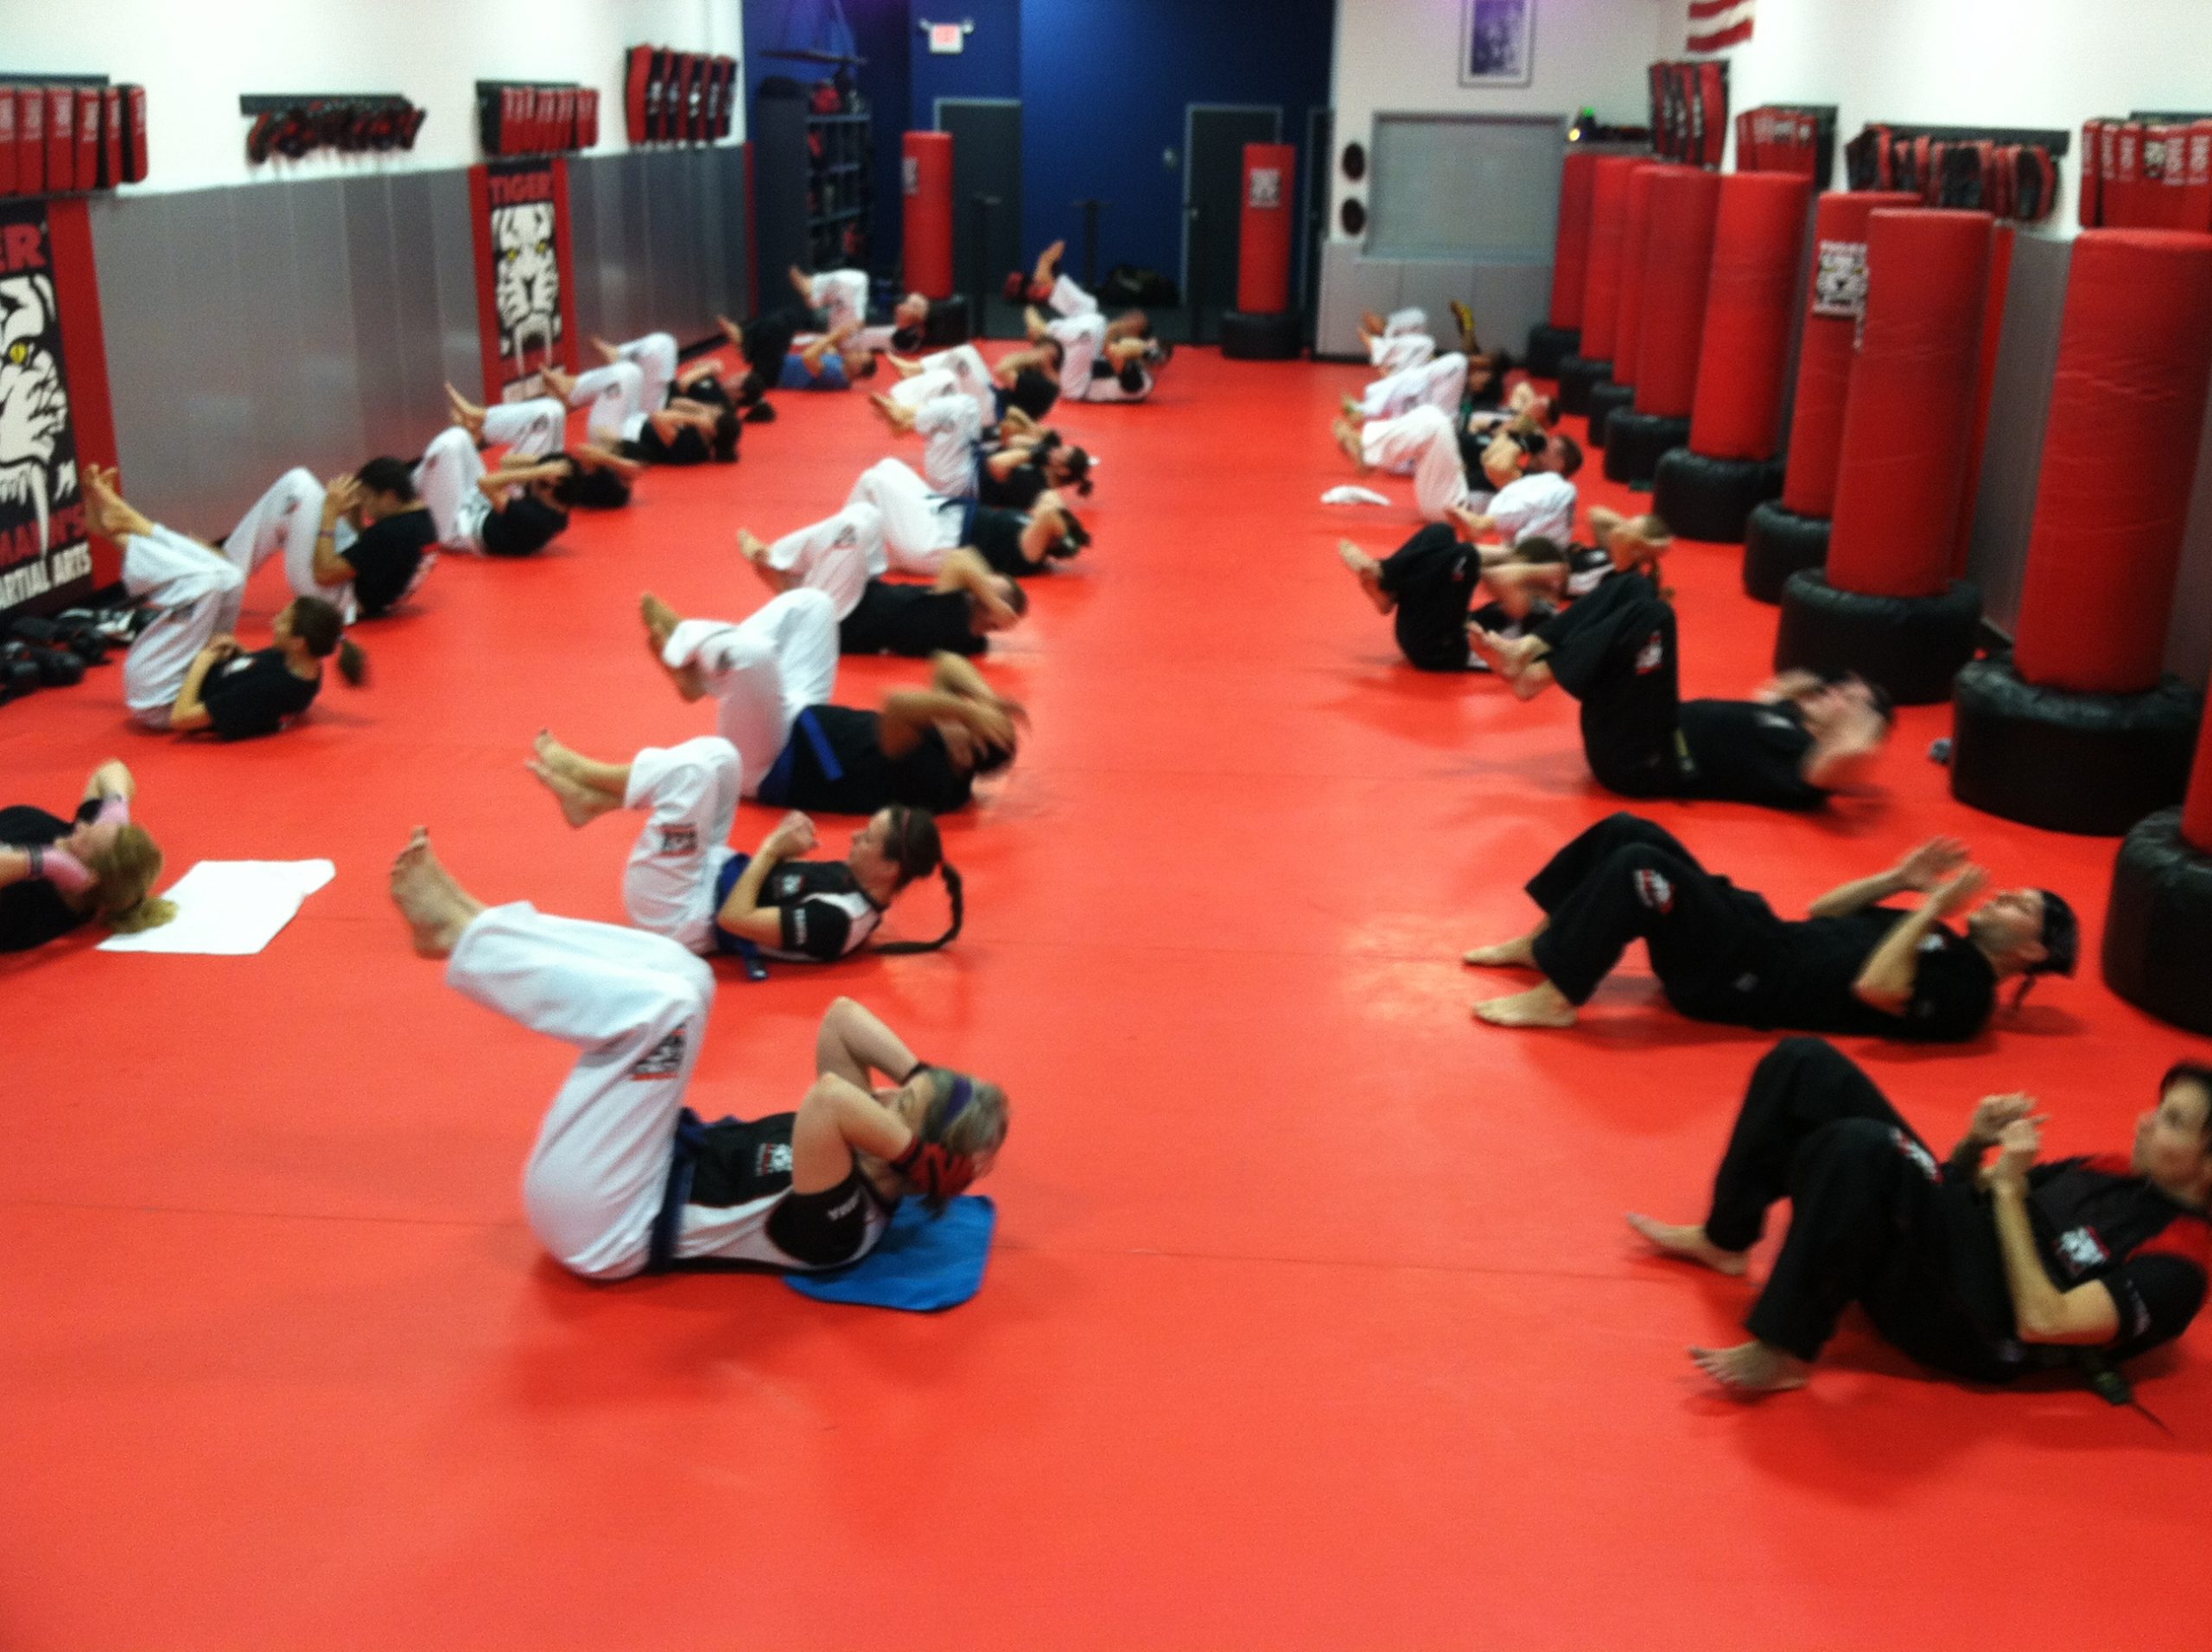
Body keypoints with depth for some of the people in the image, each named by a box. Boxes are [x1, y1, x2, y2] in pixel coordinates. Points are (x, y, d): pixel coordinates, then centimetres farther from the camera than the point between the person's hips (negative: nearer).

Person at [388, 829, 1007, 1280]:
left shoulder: (841, 1226, -27)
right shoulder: (861, 1156, 0)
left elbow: (826, 1097, -48)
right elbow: (841, 1016, 3)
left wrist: (914, 1151, -34)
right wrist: (923, 1077, -9)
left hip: (599, 1223, -9)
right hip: (657, 1165, 9)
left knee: (657, 1008, -24)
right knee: (677, 977, 1)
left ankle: (456, 930, -7)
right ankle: (467, 923, 4)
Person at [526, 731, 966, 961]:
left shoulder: (837, 920, -30)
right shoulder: (855, 881, -3)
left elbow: (734, 919, -29)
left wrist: (772, 848, -20)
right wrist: (785, 846, -10)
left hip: (675, 915, -9)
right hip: (709, 875, 9)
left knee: (691, 769, -21)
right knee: (716, 756, 0)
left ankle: (574, 769, 5)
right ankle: (590, 799, 5)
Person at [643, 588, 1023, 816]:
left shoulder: (929, 778, -32)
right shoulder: (943, 759, -5)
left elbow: (896, 703, -49)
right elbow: (946, 665, 2)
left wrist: (968, 709, -40)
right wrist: (984, 696, -15)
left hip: (765, 765, -9)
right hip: (798, 725, 9)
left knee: (750, 650, -34)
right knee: (809, 604, 5)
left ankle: (683, 640, 3)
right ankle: (697, 669, 4)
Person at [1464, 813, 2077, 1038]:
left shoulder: (1966, 991, -6)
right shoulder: (1938, 944, 20)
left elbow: (1872, 988, -23)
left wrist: (1933, 906, -15)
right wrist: (1901, 880, 12)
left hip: (1745, 978, -9)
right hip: (1762, 938, 9)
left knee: (1641, 867, -27)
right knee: (1627, 831, 1)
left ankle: (1554, 999, -16)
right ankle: (1539, 944, 10)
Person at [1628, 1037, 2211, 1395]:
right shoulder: (2117, 1170, 15)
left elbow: (2043, 1322, -22)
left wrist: (2010, 1187, -17)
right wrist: (1976, 1145, 0)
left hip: (1966, 1323, -9)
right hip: (1935, 1240, 9)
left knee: (1860, 1147, -38)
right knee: (1803, 1065, -2)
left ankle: (1784, 1354, -26)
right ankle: (1724, 1240, 11)